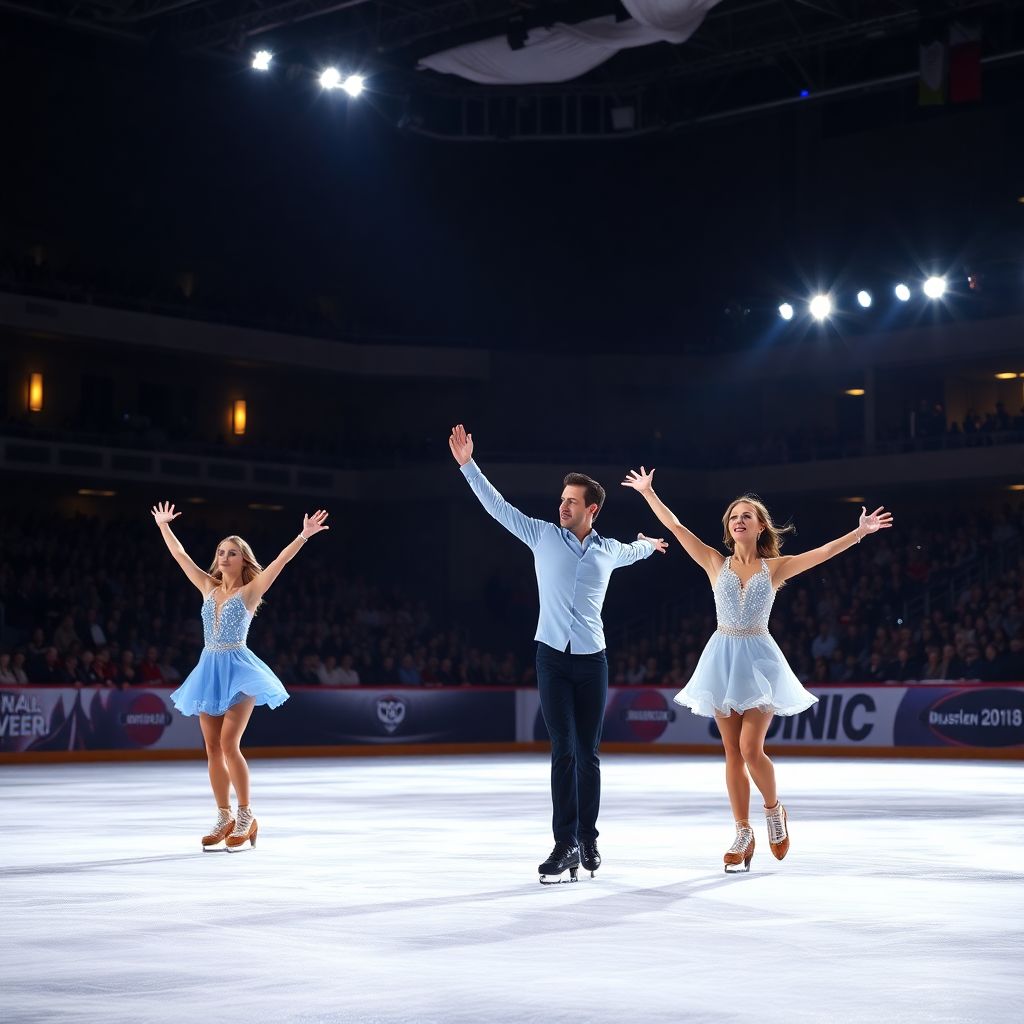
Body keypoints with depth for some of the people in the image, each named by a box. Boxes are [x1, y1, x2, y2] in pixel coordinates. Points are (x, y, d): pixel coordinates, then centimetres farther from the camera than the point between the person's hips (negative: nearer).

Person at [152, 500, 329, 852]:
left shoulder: (250, 591, -1)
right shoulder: (209, 587, 12)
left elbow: (280, 561, -12)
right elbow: (180, 555, 19)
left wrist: (304, 536, -20)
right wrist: (163, 525, 24)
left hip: (238, 669, -6)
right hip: (209, 670, 6)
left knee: (229, 745, -15)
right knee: (213, 749, 4)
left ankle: (246, 816, -4)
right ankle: (225, 818, 14)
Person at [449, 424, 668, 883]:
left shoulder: (610, 551, 10)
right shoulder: (544, 536, 4)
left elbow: (633, 550, 35)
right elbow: (497, 506, 0)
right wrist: (468, 465, -6)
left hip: (591, 660, 2)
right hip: (553, 656, -2)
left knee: (587, 754, 4)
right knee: (564, 750, -9)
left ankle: (587, 840, 14)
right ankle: (565, 845, -9)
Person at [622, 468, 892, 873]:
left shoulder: (775, 568, 4)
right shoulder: (716, 564, 6)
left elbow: (823, 552, -3)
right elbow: (676, 528, 5)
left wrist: (860, 532, -12)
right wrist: (648, 493, 3)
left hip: (758, 659, -2)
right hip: (723, 658, 2)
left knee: (751, 748, -14)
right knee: (733, 752, 4)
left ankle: (774, 809, 14)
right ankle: (743, 835, 12)